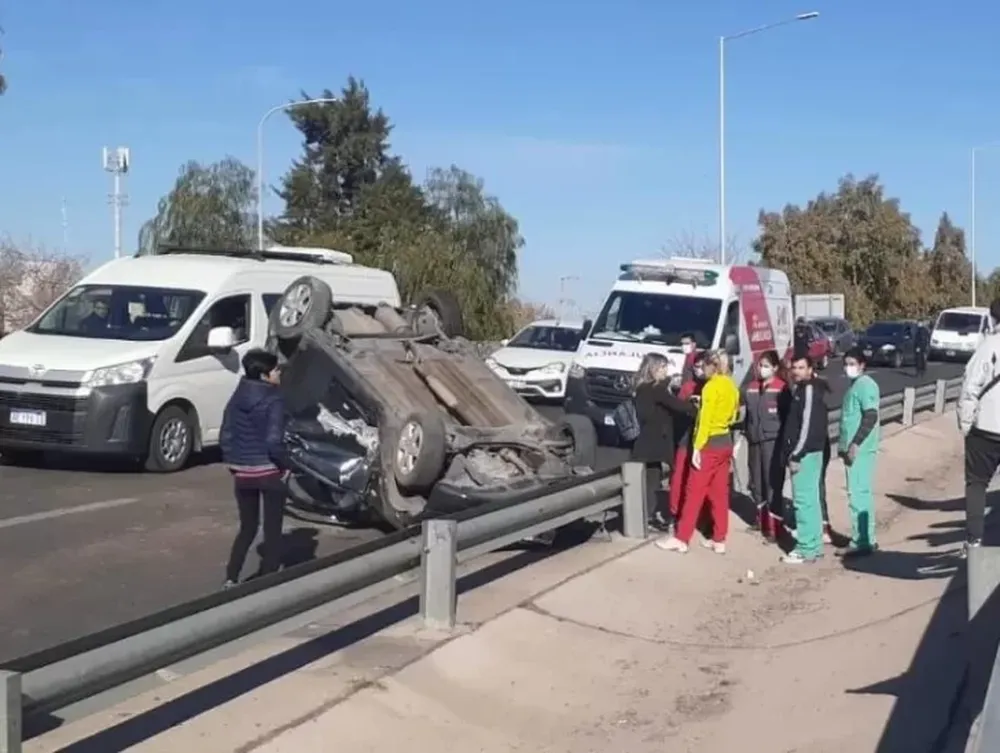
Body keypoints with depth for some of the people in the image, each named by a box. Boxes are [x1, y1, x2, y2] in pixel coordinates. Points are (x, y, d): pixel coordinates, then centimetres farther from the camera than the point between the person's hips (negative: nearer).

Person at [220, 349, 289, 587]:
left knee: (247, 527, 18)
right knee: (272, 530, 7)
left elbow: (225, 436, 6)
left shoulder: (236, 398, 4)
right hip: (269, 471, -6)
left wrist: (233, 462, 16)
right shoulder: (273, 400, -14)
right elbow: (274, 441, -21)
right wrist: (285, 463, -7)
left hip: (243, 473, 6)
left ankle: (231, 578, 12)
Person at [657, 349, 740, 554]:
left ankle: (681, 539, 1)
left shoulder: (711, 386, -14)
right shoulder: (731, 386, 9)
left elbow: (705, 419, -18)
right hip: (726, 442, 8)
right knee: (719, 493, 10)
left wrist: (697, 447, -17)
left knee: (695, 492, -3)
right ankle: (719, 540, 13)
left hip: (710, 443, -8)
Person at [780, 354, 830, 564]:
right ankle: (813, 546, 19)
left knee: (804, 500, -8)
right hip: (805, 452, 10)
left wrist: (796, 455, -20)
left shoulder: (810, 389, -14)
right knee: (810, 500, 13)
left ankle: (807, 549, -5)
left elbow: (809, 425, -20)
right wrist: (792, 452, 16)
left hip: (806, 453, -10)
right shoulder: (801, 389, 17)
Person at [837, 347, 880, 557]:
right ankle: (865, 540, 18)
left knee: (857, 494, -8)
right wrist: (844, 444, 19)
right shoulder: (854, 385, 17)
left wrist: (855, 444, -22)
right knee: (861, 493, 12)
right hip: (852, 448, 10)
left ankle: (861, 542, -5)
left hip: (860, 449, -10)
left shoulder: (866, 384, -12)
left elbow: (871, 417, -20)